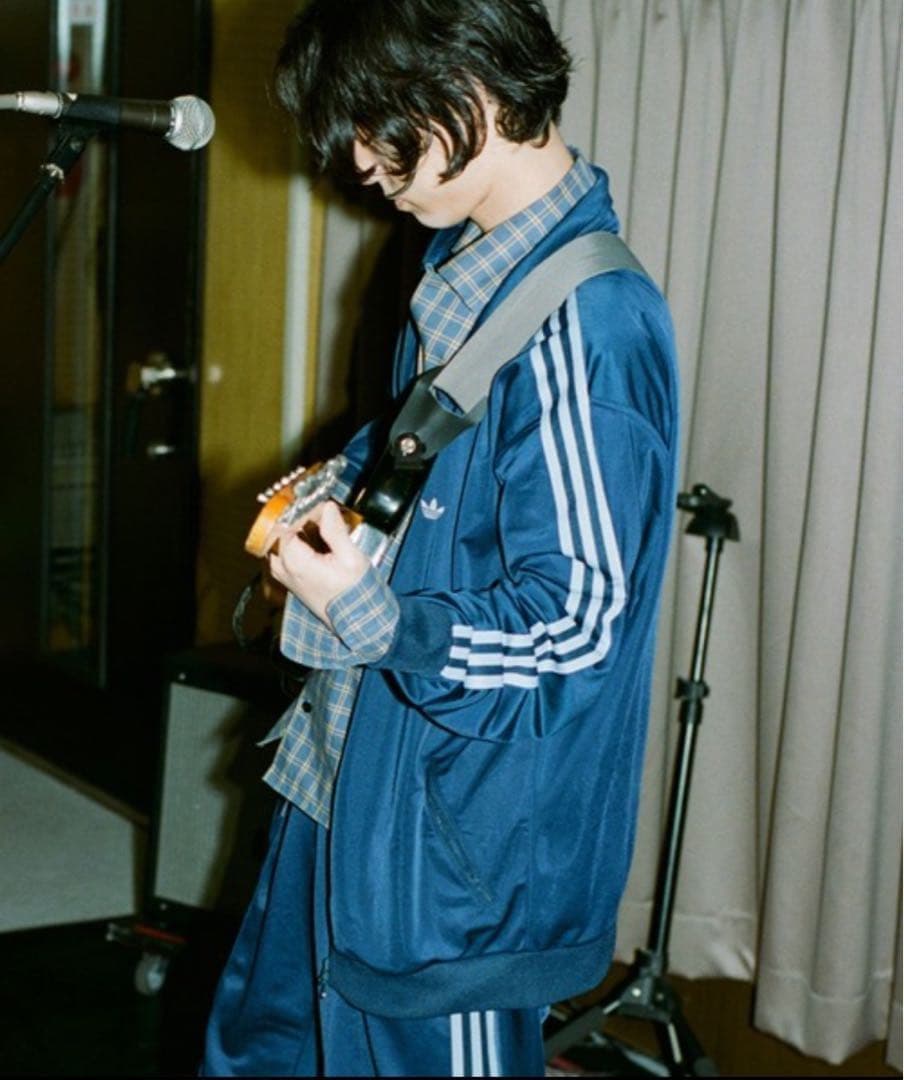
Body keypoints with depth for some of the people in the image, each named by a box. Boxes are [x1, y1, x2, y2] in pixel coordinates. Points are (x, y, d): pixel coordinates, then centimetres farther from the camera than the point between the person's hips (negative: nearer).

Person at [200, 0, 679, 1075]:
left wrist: (371, 618, -26)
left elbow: (578, 616, -26)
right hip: (356, 763, 10)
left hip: (463, 809, -10)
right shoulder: (464, 263, 4)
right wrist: (340, 491, 6)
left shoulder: (584, 321, -27)